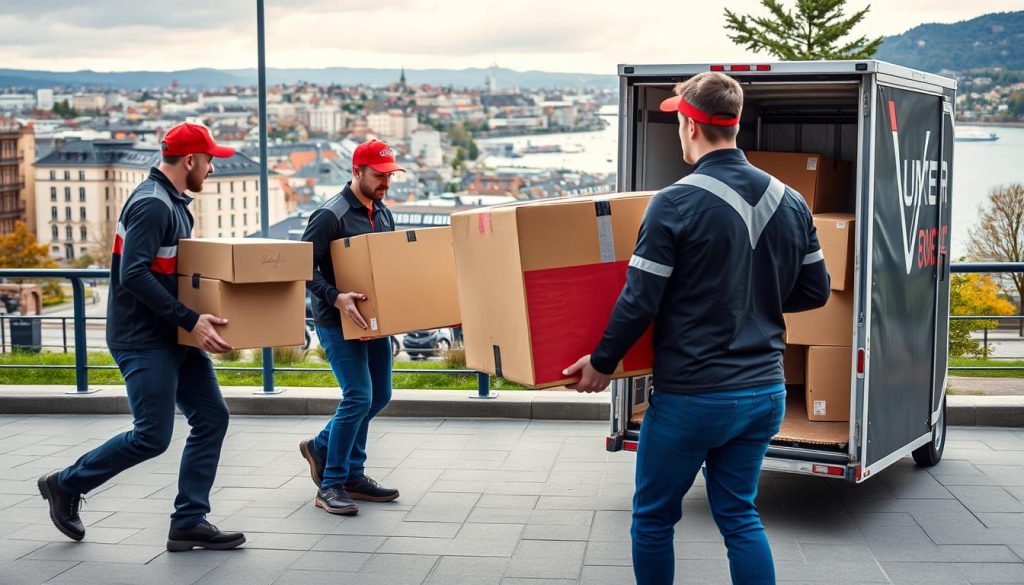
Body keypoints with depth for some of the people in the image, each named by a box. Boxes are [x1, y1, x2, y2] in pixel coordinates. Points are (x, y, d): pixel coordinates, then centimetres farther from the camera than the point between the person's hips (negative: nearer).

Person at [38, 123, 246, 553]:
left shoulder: (174, 202, 14)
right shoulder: (151, 204, -18)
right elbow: (133, 274, -26)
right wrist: (190, 320, -27)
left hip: (174, 338, 10)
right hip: (143, 341, -10)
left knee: (211, 418, 3)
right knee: (153, 436, -5)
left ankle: (189, 523, 8)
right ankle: (66, 485, 16)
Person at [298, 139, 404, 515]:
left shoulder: (383, 214, 12)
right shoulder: (330, 216, -14)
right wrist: (336, 297, -30)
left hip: (374, 319, 8)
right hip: (338, 321, -8)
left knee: (379, 396, 12)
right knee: (358, 397, -13)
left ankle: (322, 447, 31)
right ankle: (330, 486, -2)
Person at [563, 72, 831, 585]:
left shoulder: (676, 203, -16)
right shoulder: (790, 202, 3)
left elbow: (639, 301, -15)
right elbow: (815, 290, 10)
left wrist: (602, 362, 0)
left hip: (691, 397, -6)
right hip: (764, 393, 6)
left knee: (653, 518, 12)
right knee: (739, 515, 16)